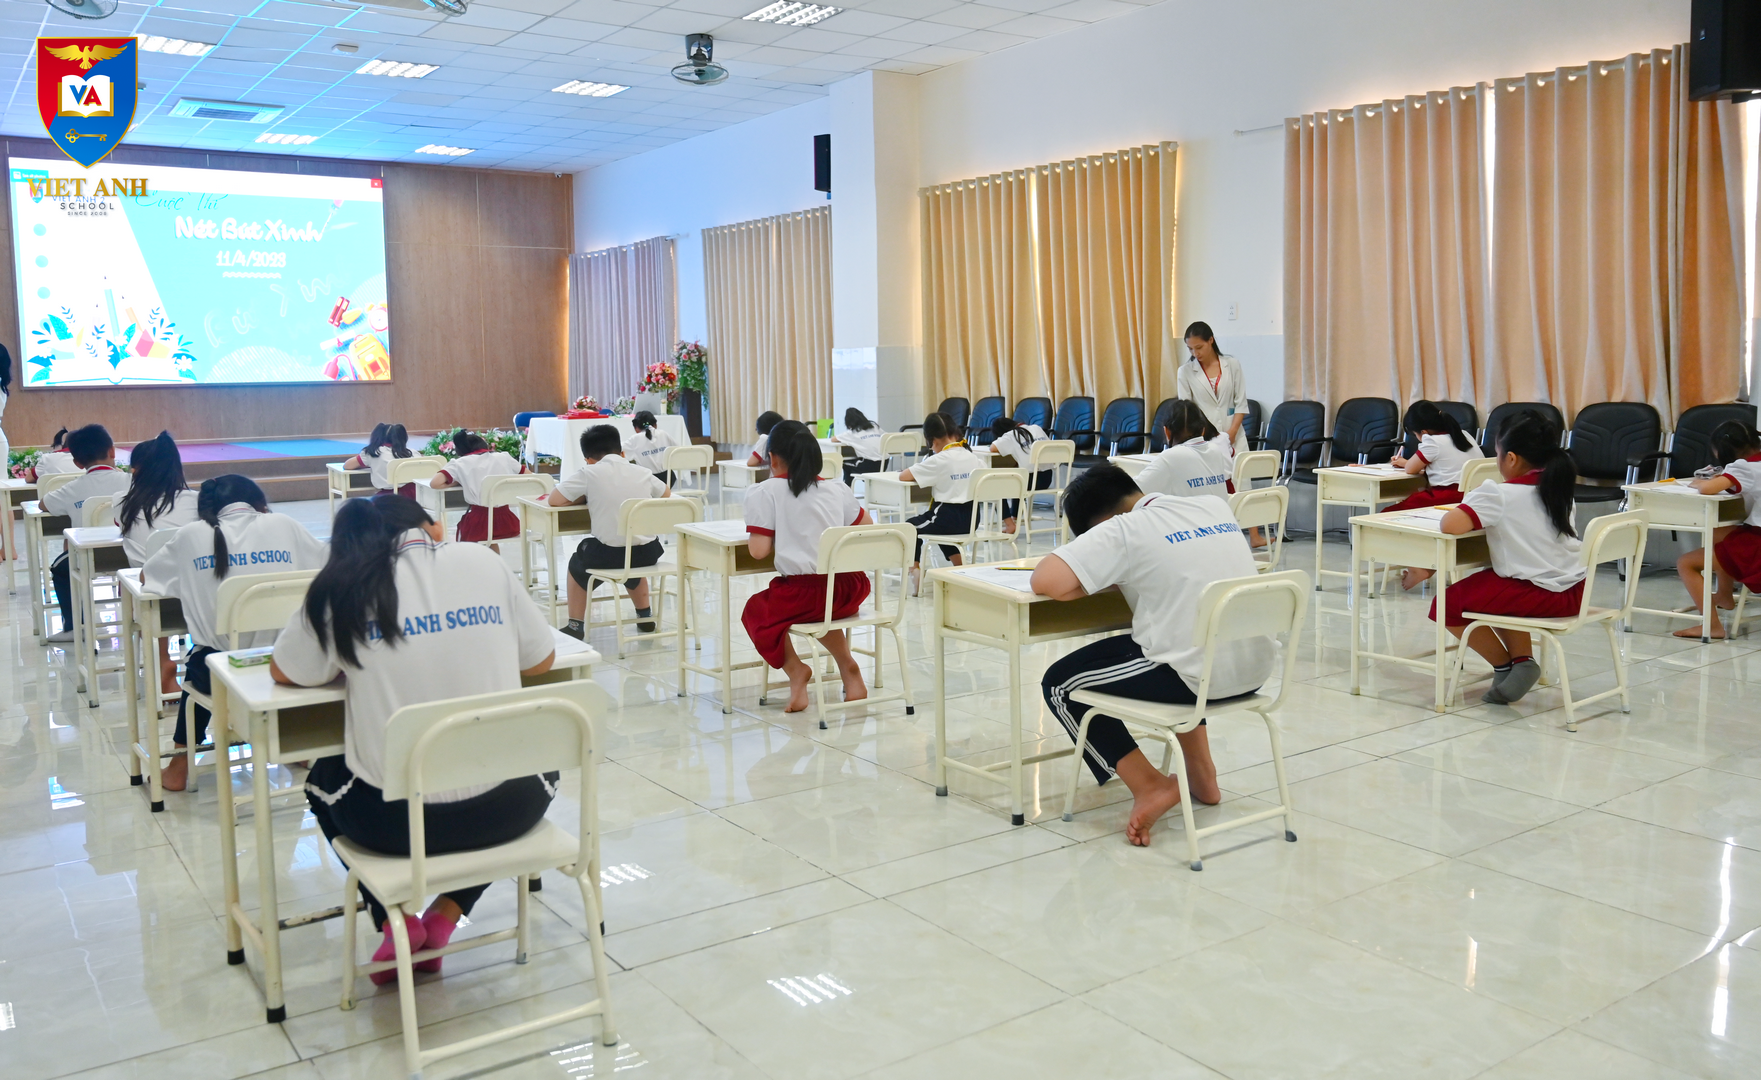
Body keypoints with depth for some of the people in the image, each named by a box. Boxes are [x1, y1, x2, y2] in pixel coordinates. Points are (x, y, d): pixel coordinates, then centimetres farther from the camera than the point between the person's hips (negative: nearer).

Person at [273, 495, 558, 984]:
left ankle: (396, 920, 20)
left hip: (395, 821, 0)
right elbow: (542, 659, 10)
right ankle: (443, 921, 24)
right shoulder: (484, 562, 2)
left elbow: (283, 672, 13)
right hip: (506, 810, 0)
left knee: (324, 779, 35)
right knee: (542, 770, 37)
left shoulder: (341, 588, 0)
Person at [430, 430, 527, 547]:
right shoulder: (504, 457, 11)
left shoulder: (460, 463, 5)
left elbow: (434, 483, -6)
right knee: (491, 541, 37)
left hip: (478, 525, -3)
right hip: (507, 524, 3)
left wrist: (457, 483, 9)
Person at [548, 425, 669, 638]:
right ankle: (645, 616, 44)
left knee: (578, 563, 28)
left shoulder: (588, 473, -6)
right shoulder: (642, 472, 6)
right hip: (648, 553, 4)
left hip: (609, 554, -4)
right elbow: (666, 493, 24)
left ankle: (575, 626, 29)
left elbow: (554, 500, -3)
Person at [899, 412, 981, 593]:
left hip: (949, 517, -6)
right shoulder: (972, 456, 3)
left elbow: (903, 476, -13)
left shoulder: (939, 461, -16)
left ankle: (915, 570, 15)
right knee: (944, 524, 37)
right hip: (970, 518, 6)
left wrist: (921, 477, 7)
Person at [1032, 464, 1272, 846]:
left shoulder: (1122, 531, -9)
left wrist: (1105, 579, 1)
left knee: (1060, 685, 10)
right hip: (1255, 671, 8)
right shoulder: (1215, 506, 10)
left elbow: (1045, 581, -18)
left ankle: (1150, 787, 3)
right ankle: (1203, 775, 35)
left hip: (1197, 678, -7)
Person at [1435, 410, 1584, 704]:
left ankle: (1505, 666, 11)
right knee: (1497, 590, 33)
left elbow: (1450, 525, -27)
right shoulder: (1559, 488, 8)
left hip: (1540, 596, -8)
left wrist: (1474, 509, -5)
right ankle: (1522, 659, 16)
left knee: (1447, 604, 7)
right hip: (1575, 591, 8)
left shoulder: (1500, 495, -15)